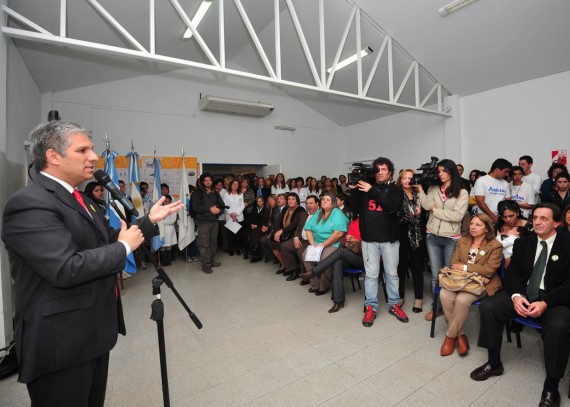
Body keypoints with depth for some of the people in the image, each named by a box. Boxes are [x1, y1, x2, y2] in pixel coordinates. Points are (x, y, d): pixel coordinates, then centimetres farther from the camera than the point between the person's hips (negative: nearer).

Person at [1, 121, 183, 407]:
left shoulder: (79, 199, 10)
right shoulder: (29, 204, -22)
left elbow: (108, 240, 13)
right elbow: (65, 269, -32)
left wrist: (150, 220, 4)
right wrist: (124, 247, -20)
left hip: (93, 331, 9)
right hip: (61, 341, -9)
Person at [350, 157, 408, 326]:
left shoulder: (395, 189, 5)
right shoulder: (365, 187, 7)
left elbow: (391, 207, -16)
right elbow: (356, 210, 2)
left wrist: (373, 191, -19)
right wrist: (353, 190, -8)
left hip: (389, 238, 0)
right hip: (369, 238, 0)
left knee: (392, 273, 11)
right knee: (371, 274, 5)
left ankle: (394, 305, 28)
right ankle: (370, 307, 16)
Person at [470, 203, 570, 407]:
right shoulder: (522, 243, 8)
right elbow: (512, 274, 5)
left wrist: (545, 303, -24)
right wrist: (515, 296, -15)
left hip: (553, 299, -3)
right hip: (523, 294, 3)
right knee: (488, 306, -19)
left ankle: (551, 386, -12)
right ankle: (494, 363, -3)